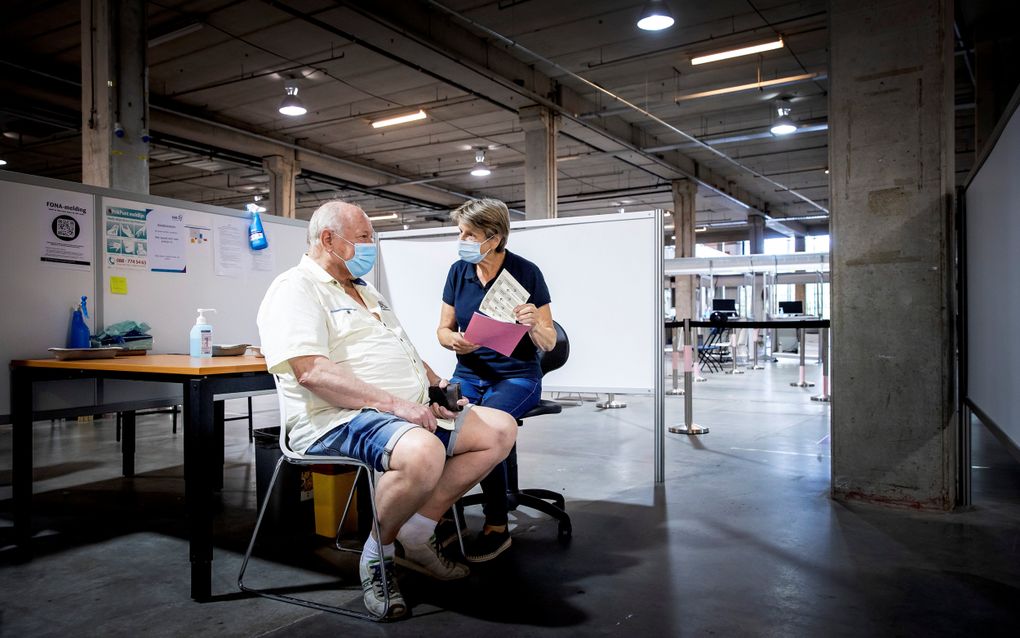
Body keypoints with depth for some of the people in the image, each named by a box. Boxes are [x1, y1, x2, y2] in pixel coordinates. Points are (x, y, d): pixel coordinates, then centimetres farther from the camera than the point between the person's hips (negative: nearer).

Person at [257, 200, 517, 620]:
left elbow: (404, 351, 29)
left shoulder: (366, 292, 24)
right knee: (422, 452, -39)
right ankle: (379, 552, -8)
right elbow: (312, 371, -21)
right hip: (340, 420, -9)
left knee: (500, 429, -1)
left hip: (409, 411, 10)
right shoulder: (296, 289, -6)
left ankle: (416, 534, 1)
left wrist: (437, 384, 9)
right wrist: (392, 402, -24)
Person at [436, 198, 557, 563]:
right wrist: (454, 340, -13)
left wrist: (533, 325, -26)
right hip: (469, 373, 4)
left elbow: (549, 343, -4)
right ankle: (444, 516, -11)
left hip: (517, 375, -3)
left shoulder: (526, 273, -6)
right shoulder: (458, 271, 5)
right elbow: (443, 330, 11)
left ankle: (497, 527, -12)